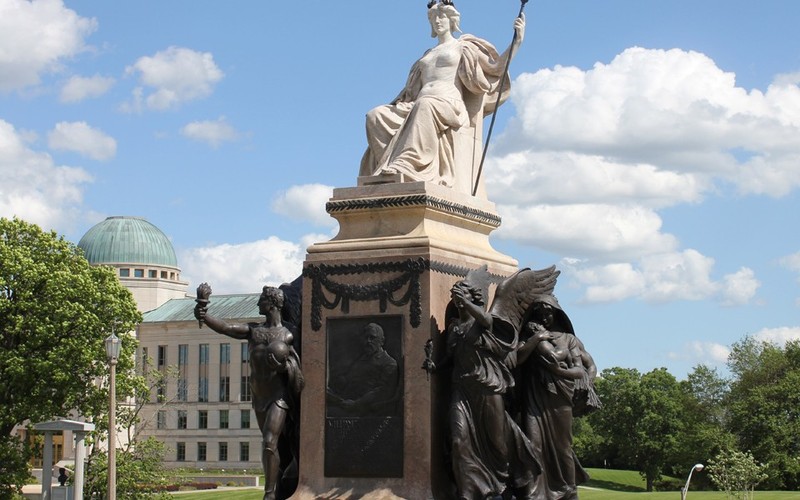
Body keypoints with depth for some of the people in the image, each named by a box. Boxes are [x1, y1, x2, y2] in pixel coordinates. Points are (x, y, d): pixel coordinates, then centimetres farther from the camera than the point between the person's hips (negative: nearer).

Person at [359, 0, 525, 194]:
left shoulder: (464, 47, 17)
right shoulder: (428, 56, 33)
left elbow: (496, 67, 8)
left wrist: (517, 41, -3)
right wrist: (395, 107, 24)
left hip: (449, 104, -6)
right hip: (419, 106, 6)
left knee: (426, 106, -43)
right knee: (376, 116, -19)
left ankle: (407, 164, -55)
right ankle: (389, 162, -33)